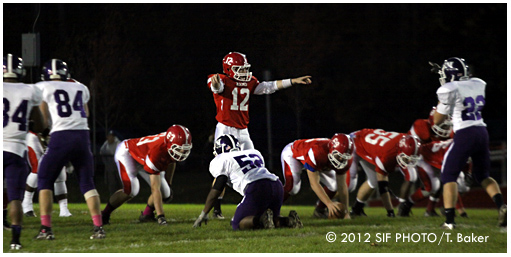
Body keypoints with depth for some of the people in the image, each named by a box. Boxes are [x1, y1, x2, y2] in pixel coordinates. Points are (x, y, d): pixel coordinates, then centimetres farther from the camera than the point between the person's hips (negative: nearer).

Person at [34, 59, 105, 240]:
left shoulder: (43, 88, 6)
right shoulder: (80, 89, 17)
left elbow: (43, 119, 5)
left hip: (61, 136, -3)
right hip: (82, 136, 3)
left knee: (44, 182, 8)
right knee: (87, 183, 11)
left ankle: (46, 229, -3)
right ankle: (98, 227, 1)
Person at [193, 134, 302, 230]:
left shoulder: (221, 160, 14)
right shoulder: (254, 153, 33)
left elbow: (216, 189, 11)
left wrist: (203, 215, 19)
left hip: (257, 189, -7)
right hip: (277, 186, 7)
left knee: (237, 224, 2)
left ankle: (261, 220, -27)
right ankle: (288, 221, -7)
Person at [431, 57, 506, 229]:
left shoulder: (449, 90, -8)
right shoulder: (478, 85, 9)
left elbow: (437, 120, 1)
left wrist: (440, 104, 16)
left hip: (465, 135, -6)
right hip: (482, 133, 6)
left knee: (449, 176, 4)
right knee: (482, 175, 20)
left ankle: (449, 220, -7)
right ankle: (501, 206, -4)